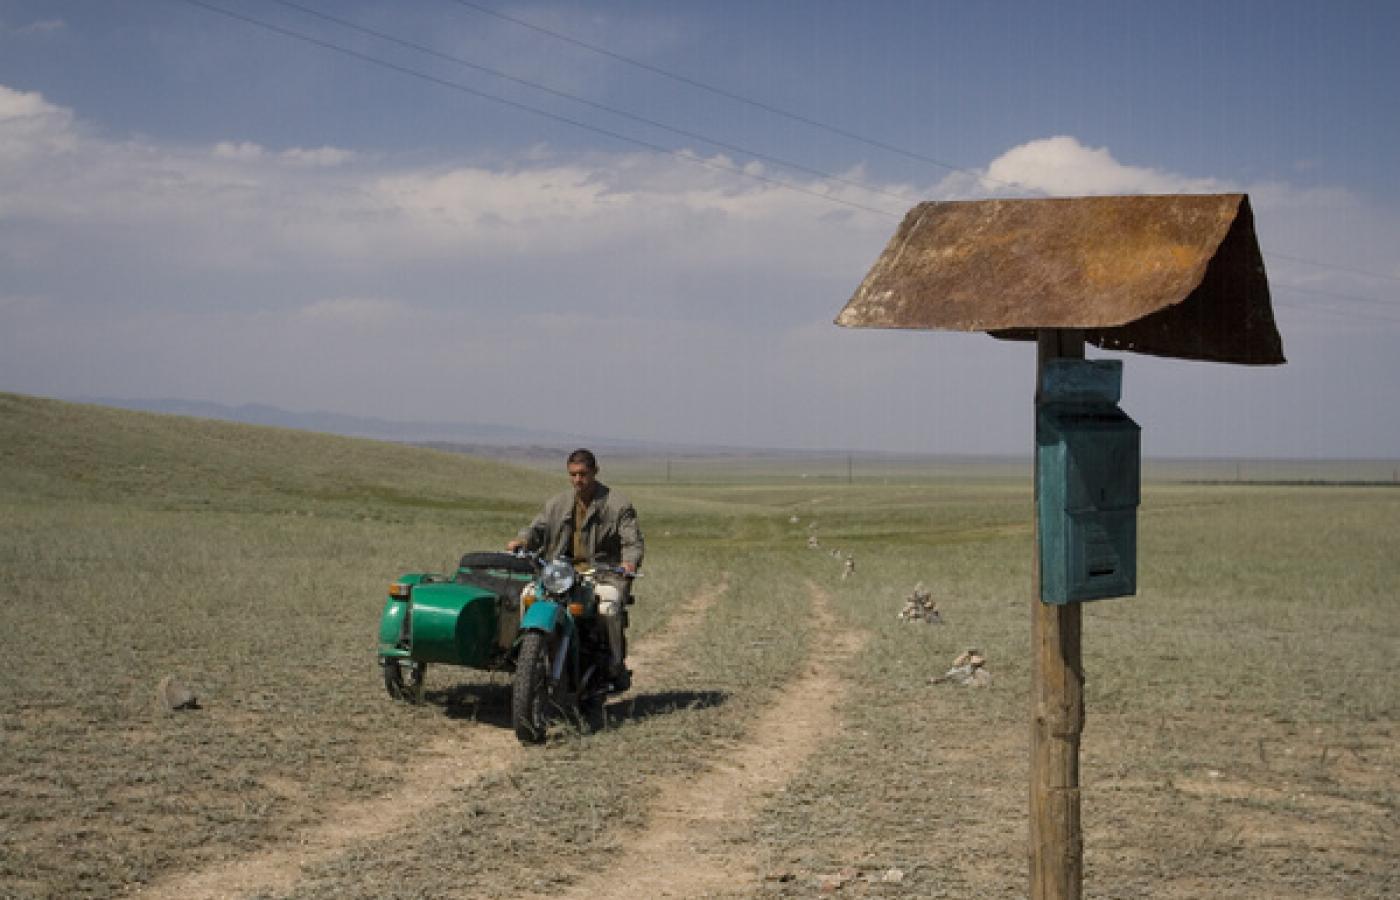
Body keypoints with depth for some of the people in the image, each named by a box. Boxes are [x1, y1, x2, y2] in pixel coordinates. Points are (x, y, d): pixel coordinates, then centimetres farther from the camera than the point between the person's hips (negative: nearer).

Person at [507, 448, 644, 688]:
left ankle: (616, 667, -22)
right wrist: (522, 540, -16)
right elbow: (538, 527, 8)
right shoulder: (557, 503, 16)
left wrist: (630, 561, -27)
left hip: (604, 573, -4)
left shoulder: (618, 504, 2)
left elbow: (633, 541, -4)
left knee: (608, 605, -35)